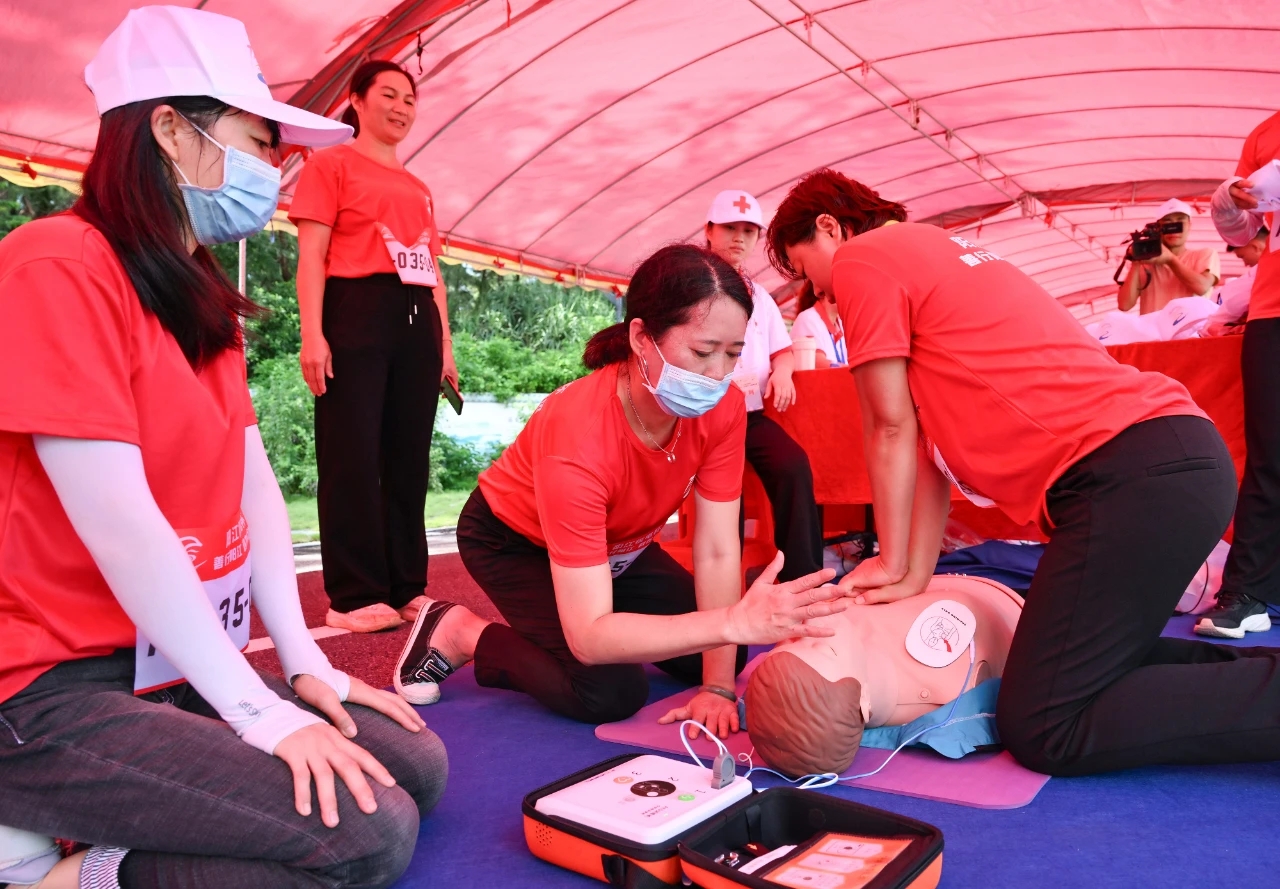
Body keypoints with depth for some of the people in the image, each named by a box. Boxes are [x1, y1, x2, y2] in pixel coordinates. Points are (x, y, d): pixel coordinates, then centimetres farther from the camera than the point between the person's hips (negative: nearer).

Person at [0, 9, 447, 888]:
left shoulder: (204, 297, 11)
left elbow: (255, 484, 5)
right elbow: (117, 522, -22)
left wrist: (305, 665, -1)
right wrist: (262, 712, -19)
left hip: (178, 666, 9)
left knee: (418, 767, 2)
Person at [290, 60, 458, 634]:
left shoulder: (418, 188, 24)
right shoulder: (331, 164, 6)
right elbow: (312, 256, -4)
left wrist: (445, 343, 14)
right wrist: (312, 334, -15)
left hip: (417, 321, 6)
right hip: (356, 313, -6)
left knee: (408, 458, 5)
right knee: (353, 457, -5)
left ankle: (407, 587, 13)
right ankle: (354, 596, 1)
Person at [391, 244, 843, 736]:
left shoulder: (722, 407, -26)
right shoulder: (577, 438, -42)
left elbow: (718, 552, -22)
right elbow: (588, 636, -44)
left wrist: (718, 687, -26)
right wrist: (733, 621, -56)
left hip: (619, 543, 6)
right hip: (513, 542, -6)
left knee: (722, 656, -1)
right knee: (611, 693, -22)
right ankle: (461, 633, 0)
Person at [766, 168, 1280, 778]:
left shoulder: (861, 258, 0)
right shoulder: (934, 253, 28)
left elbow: (890, 429, 1)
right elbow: (928, 438, 21)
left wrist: (892, 562, 12)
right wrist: (915, 574, 17)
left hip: (1129, 471, -10)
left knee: (1040, 731, -8)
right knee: (1096, 668, 22)